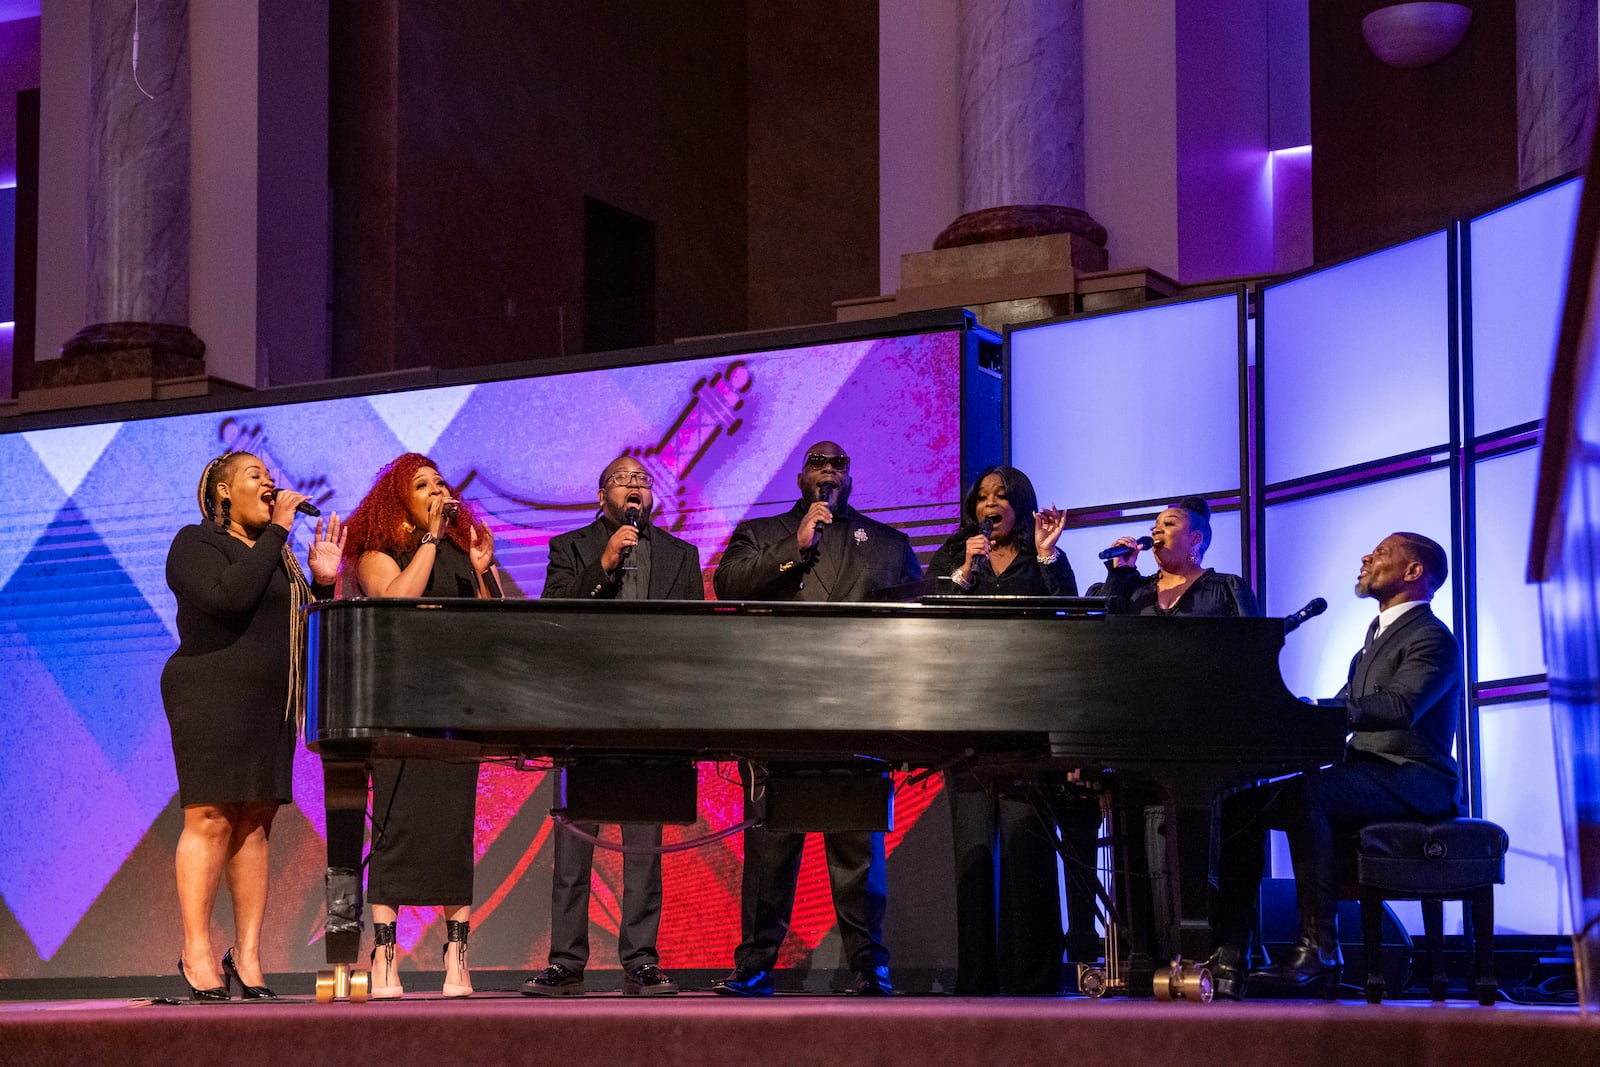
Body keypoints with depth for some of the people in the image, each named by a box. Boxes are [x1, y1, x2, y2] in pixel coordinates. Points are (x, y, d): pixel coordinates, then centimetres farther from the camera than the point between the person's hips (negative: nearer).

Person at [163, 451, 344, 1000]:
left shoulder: (275, 553, 21)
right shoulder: (196, 543, -1)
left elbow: (302, 629, 19)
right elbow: (228, 598, -21)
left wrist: (323, 582, 3)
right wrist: (277, 533, -16)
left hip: (271, 703, 7)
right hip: (213, 694, -7)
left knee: (255, 824, 3)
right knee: (210, 819, -12)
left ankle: (247, 955, 2)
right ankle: (196, 953, -11)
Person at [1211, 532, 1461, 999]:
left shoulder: (1433, 639, -6)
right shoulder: (1380, 631, 26)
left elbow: (1400, 707, -24)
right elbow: (1344, 710, 22)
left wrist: (1315, 710, -31)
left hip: (1412, 779, -9)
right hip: (1368, 775, 9)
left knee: (1301, 796, -35)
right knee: (1241, 805, -7)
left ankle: (1318, 944, -34)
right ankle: (1228, 952, -15)